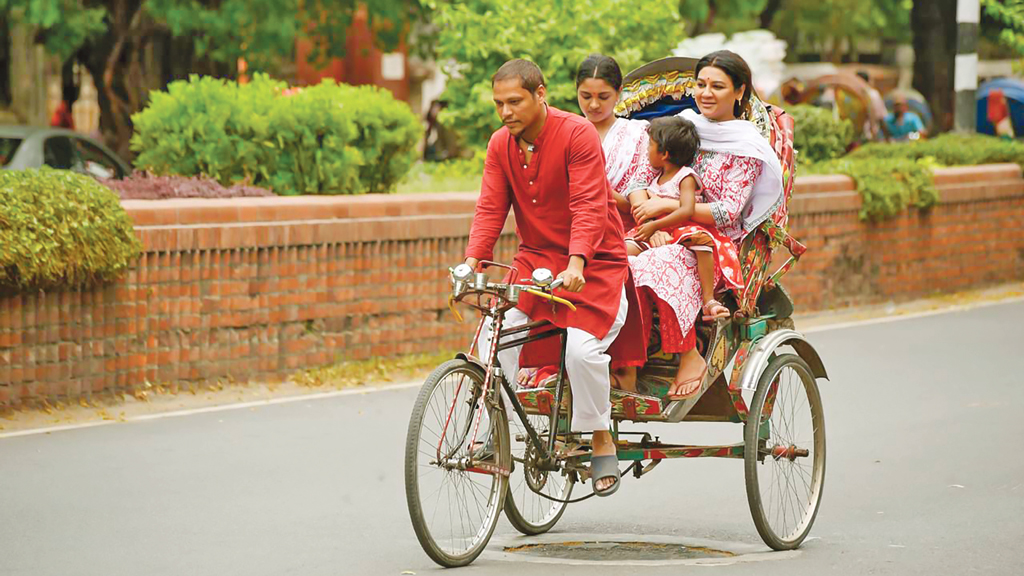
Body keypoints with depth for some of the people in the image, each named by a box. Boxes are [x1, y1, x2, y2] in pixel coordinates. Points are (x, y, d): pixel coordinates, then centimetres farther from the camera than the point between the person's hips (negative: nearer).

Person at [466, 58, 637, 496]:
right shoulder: (501, 144, 1)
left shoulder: (578, 135, -16)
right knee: (496, 335, -16)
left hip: (594, 263, -5)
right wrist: (473, 260, -18)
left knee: (581, 346, -23)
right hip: (536, 259, 5)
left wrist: (576, 263, -36)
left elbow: (589, 206, -23)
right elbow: (490, 208, -2)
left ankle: (601, 441, -3)